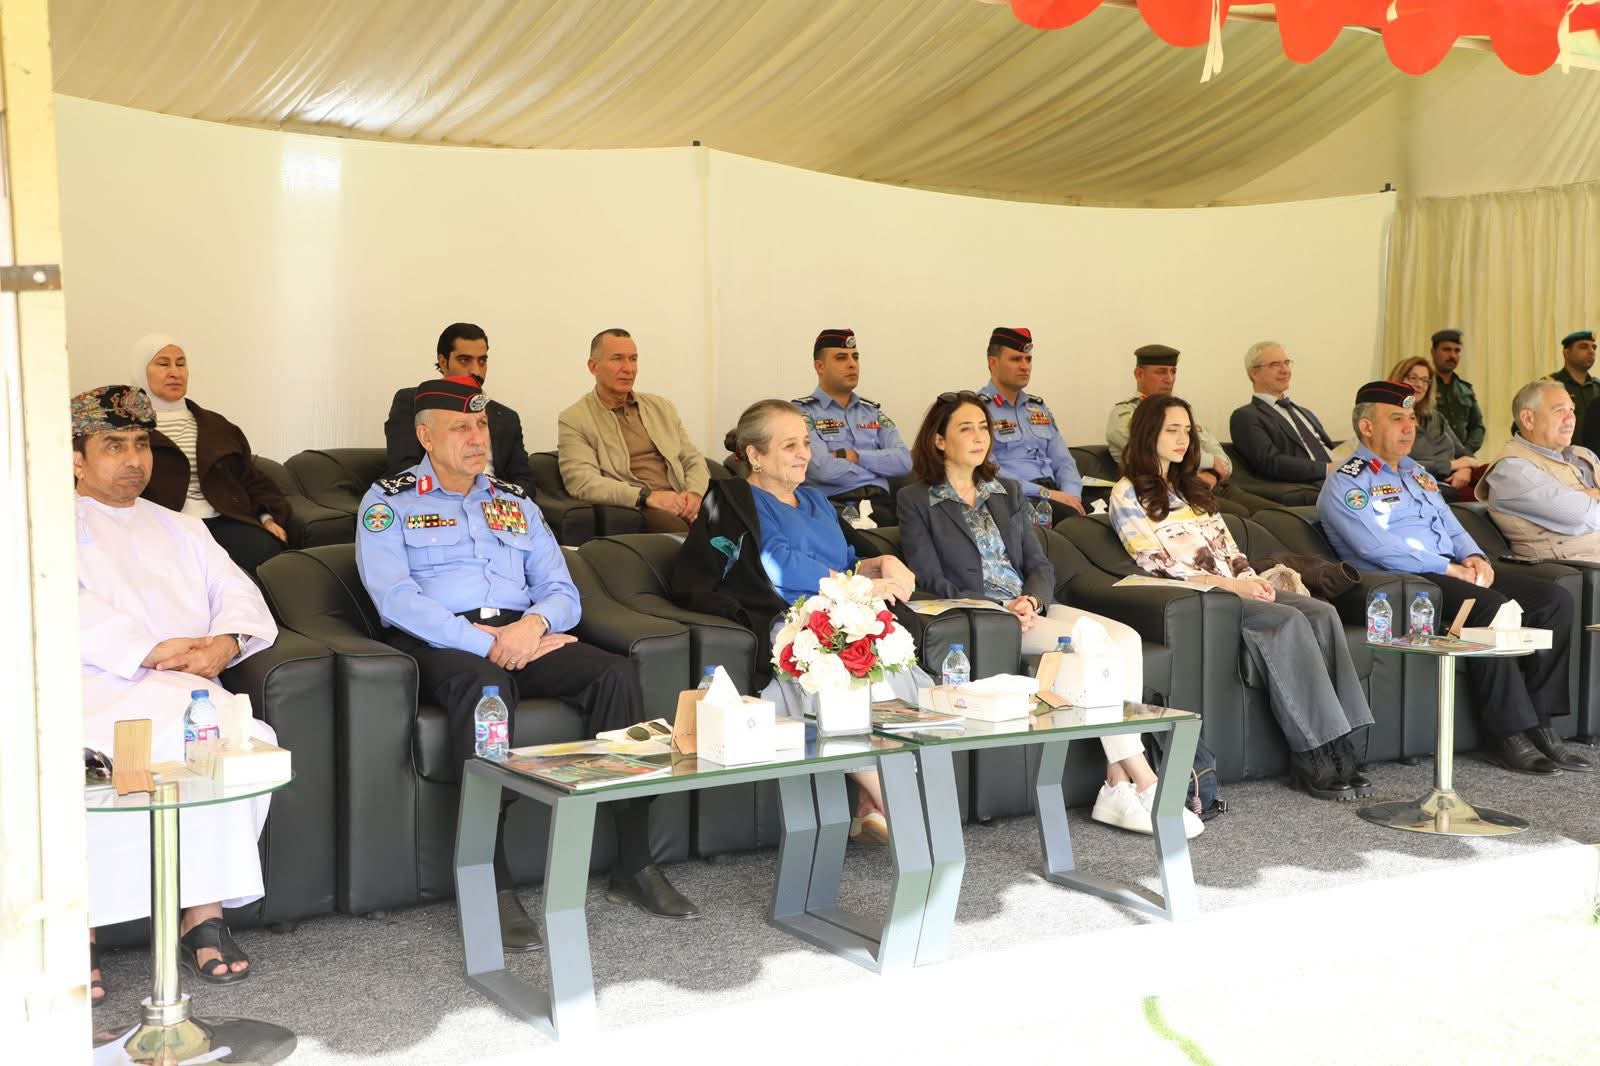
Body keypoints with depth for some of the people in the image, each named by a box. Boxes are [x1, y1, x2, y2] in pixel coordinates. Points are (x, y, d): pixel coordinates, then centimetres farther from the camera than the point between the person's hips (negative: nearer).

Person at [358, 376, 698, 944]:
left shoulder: (514, 502, 23)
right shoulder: (388, 503, 8)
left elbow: (563, 592, 14)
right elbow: (395, 598, -8)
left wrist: (533, 624, -11)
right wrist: (484, 642, -19)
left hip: (520, 634, 5)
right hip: (440, 642, -4)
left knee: (616, 673, -22)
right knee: (485, 684, -39)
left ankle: (633, 865, -20)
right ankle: (494, 887, -40)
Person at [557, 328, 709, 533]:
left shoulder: (662, 407, 23)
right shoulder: (573, 420, 6)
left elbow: (693, 459, 22)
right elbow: (582, 482, -8)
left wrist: (694, 493, -3)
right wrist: (647, 496, -19)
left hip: (680, 504, 5)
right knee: (676, 528, -38)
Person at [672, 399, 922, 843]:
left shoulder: (815, 500, 32)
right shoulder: (734, 501, 10)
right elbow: (780, 565, -2)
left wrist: (881, 564, 4)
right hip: (782, 623, -6)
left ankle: (871, 806, -32)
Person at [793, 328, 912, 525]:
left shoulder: (872, 411, 23)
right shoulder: (802, 411, 5)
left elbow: (904, 461, 8)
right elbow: (823, 469, -11)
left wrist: (854, 456, -4)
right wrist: (878, 468, 3)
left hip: (881, 503, 6)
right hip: (834, 506, -5)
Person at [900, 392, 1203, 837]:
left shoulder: (1007, 493, 21)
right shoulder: (916, 500, 3)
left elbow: (1041, 565, 15)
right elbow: (930, 580, -5)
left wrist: (1032, 599, -8)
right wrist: (1001, 607, -16)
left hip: (1031, 606, 6)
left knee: (1125, 637, -22)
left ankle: (1118, 784, -25)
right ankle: (1144, 782, -23)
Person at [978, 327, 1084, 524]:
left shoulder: (1038, 407, 24)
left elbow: (1063, 462, 19)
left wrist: (1071, 496, -3)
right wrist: (1044, 493, -17)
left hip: (1053, 493, 6)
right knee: (1070, 516, -34)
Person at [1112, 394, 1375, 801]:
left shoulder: (1192, 489, 27)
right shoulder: (1127, 495, 2)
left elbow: (1228, 547, 20)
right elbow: (1158, 564, -8)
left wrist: (1251, 579, -2)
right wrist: (1228, 584, -15)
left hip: (1234, 588, 7)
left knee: (1321, 613, -21)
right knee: (1289, 621, -30)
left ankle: (1337, 748, -28)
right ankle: (1311, 757, -31)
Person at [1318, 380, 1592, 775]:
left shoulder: (1417, 473, 25)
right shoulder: (1346, 484, -3)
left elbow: (1452, 526, 25)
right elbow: (1378, 547, -16)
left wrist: (1474, 558, 1)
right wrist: (1451, 569, -16)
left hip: (1454, 572, 9)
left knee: (1555, 600, -9)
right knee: (1491, 605, -33)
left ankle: (1539, 725, -12)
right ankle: (1509, 736, -27)